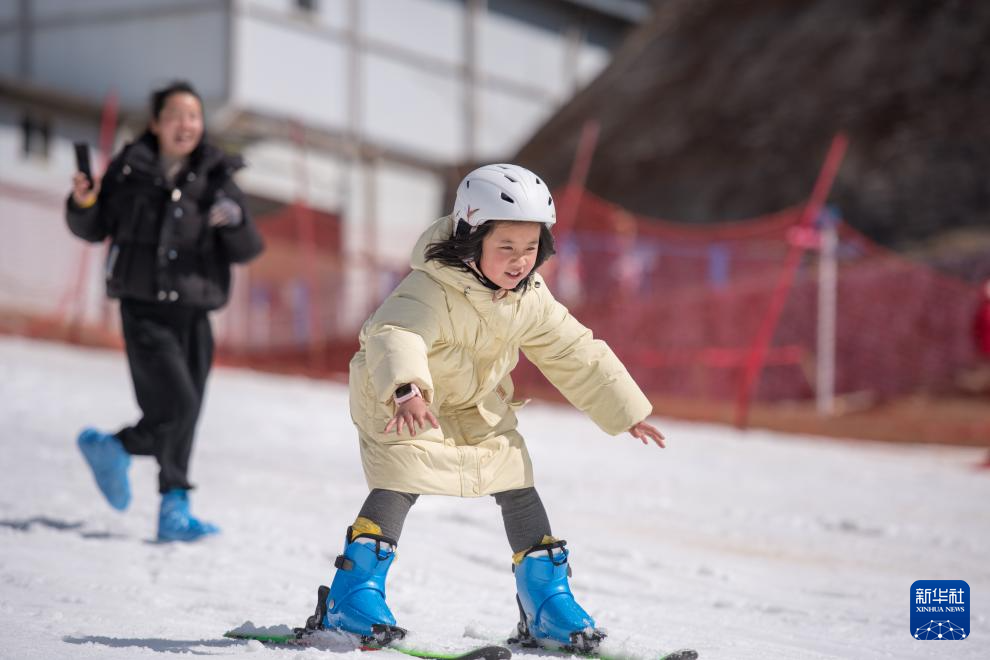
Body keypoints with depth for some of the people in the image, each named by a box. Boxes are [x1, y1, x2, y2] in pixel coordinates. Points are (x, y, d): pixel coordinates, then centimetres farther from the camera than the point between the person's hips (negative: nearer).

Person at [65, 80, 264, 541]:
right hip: (144, 310, -3)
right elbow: (93, 230, 11)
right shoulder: (130, 170, 1)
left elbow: (246, 251, 3)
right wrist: (83, 204, -10)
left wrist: (235, 222, -18)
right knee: (176, 404, -17)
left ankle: (174, 512, 16)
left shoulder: (215, 178, 5)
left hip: (193, 313, 3)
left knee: (183, 417, 4)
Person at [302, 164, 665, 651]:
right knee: (400, 485, -23)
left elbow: (576, 354, -1)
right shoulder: (431, 291, -35)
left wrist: (626, 410, 2)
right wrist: (406, 390, -74)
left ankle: (547, 604, 13)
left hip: (479, 409, 6)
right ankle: (350, 597, -18)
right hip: (396, 403, -6)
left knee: (518, 487, 2)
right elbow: (397, 337, -53)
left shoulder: (530, 297, -13)